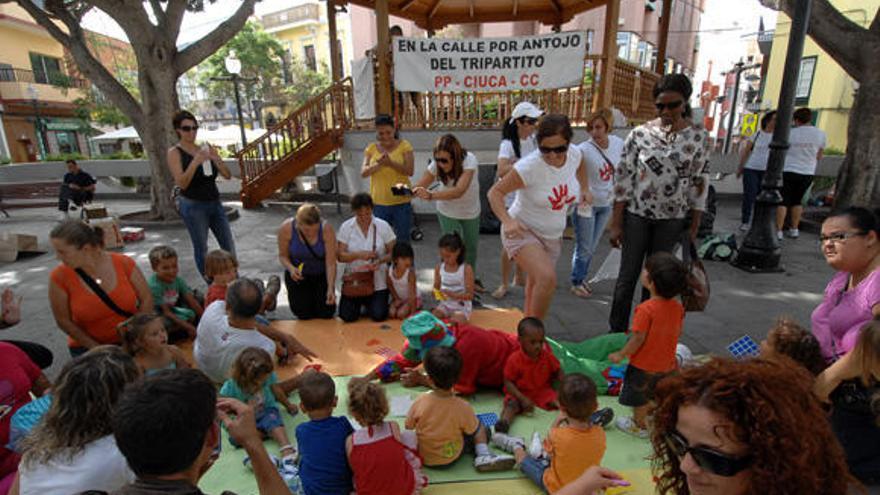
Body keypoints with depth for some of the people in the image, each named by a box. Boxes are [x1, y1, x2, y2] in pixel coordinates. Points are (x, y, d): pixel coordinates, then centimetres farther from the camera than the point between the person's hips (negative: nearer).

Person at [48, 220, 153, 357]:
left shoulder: (124, 263, -12)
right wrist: (98, 349, -9)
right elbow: (64, 321, -6)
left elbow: (146, 299, -5)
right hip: (88, 348, 0)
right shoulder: (59, 277, -12)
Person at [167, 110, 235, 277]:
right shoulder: (174, 152, -4)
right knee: (201, 249, 1)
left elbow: (227, 175, 2)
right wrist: (195, 162, -25)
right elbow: (181, 183, -15)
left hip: (215, 203, 5)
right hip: (193, 206, -4)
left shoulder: (207, 148, 7)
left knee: (229, 246, 4)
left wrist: (216, 159, -15)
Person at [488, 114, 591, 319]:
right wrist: (507, 221, -37)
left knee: (536, 289, 19)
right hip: (522, 231, -6)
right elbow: (495, 192, -22)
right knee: (547, 279, -28)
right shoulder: (529, 166, -27)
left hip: (552, 236, 6)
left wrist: (585, 189, 5)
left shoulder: (574, 153, -8)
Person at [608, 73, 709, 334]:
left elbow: (699, 183, 2)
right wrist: (616, 223, -7)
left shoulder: (699, 137, -1)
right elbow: (623, 177, -5)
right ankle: (617, 331, 20)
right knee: (627, 276, 5)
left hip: (672, 218, 1)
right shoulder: (640, 133, -5)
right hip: (637, 214, -1)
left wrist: (694, 227, 1)